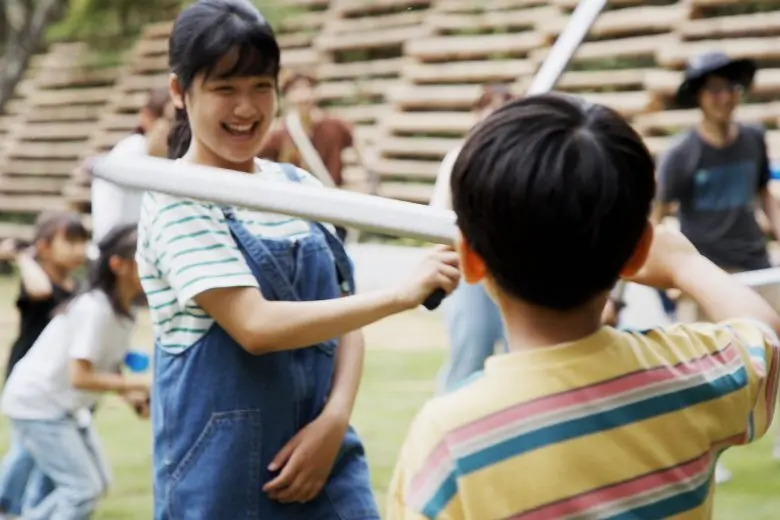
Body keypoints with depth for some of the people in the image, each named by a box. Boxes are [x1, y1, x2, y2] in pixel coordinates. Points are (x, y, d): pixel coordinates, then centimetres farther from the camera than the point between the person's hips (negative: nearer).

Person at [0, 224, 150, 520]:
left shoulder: (121, 310, 2)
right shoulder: (95, 309, -26)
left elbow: (104, 366, 7)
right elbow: (80, 376, -30)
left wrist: (131, 396, -9)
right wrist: (134, 386, -23)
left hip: (67, 406, 9)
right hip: (37, 405, -9)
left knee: (95, 483, 11)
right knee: (83, 489, -11)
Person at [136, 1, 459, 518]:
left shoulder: (301, 187, 8)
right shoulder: (177, 202, -10)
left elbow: (345, 321, 8)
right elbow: (256, 326, -21)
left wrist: (334, 420, -9)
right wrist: (403, 294, -25)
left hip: (323, 456, 5)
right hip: (224, 475, -5)